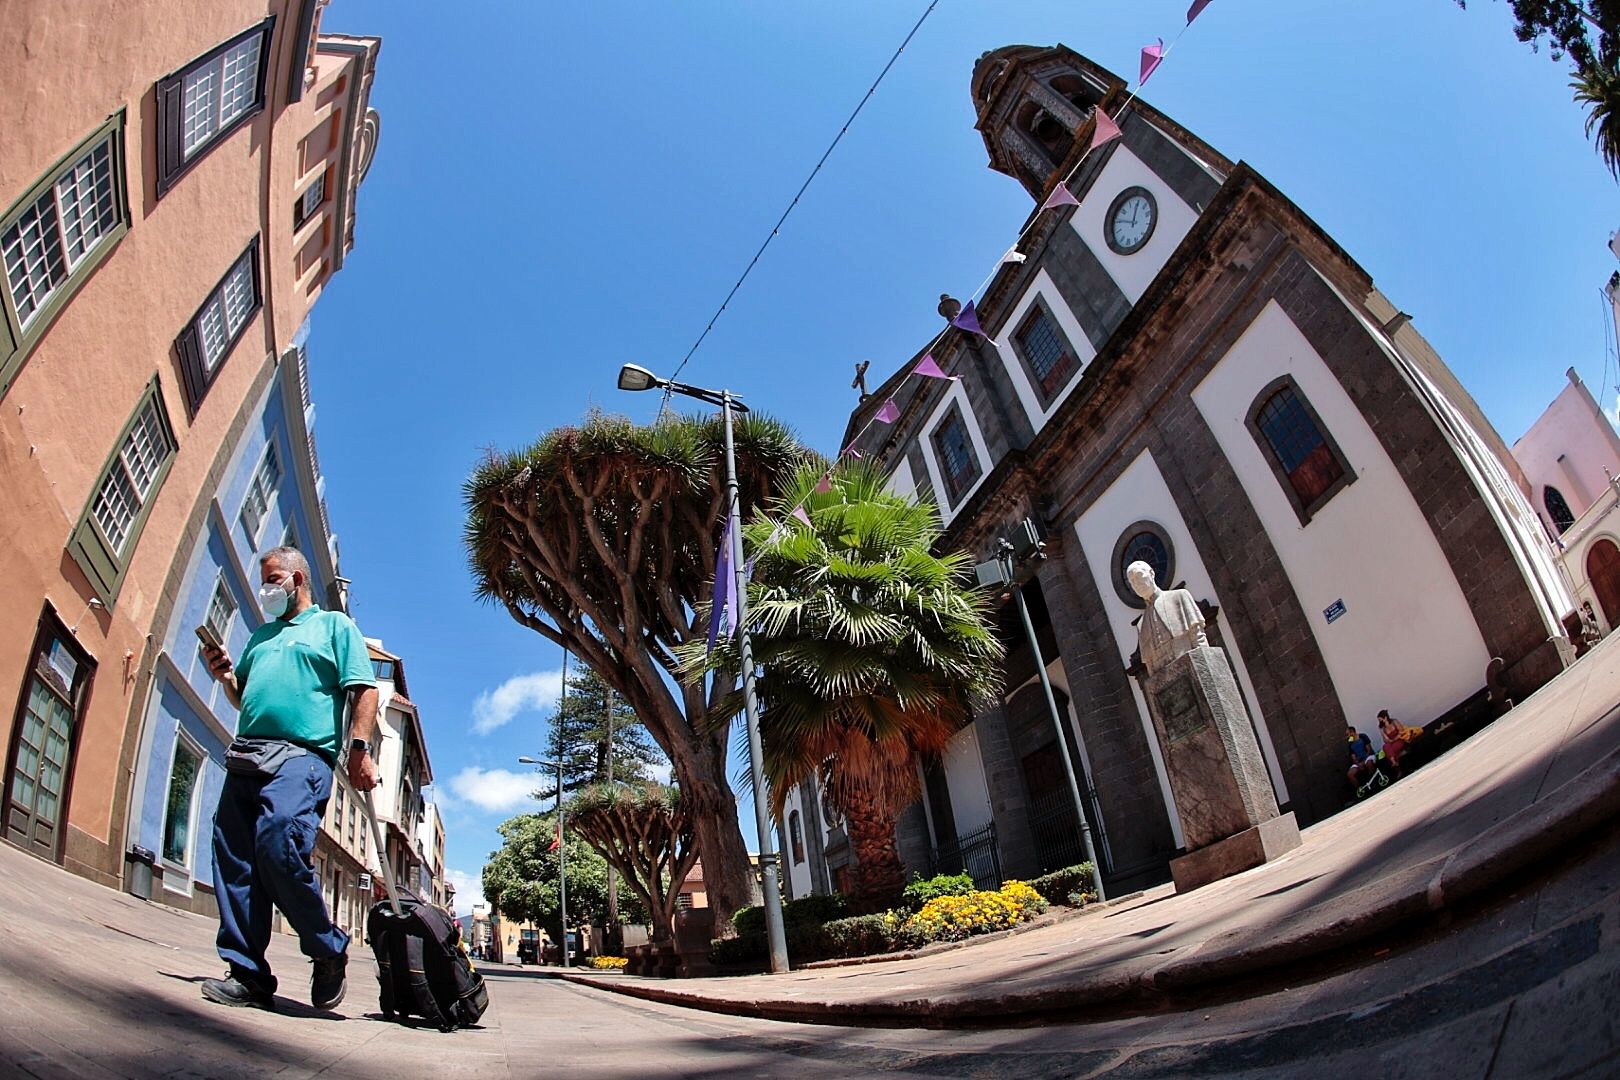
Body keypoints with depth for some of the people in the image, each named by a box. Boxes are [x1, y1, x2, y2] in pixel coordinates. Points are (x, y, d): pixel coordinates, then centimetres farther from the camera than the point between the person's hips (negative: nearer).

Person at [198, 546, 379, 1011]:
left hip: (300, 755, -7)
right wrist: (224, 675, 11)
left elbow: (364, 690, 1)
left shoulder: (335, 625, 12)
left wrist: (359, 749, -12)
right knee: (233, 861, -1)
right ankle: (247, 974, 5)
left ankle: (329, 952, -5)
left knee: (279, 848, -22)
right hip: (245, 755, 7)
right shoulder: (261, 634, 30)